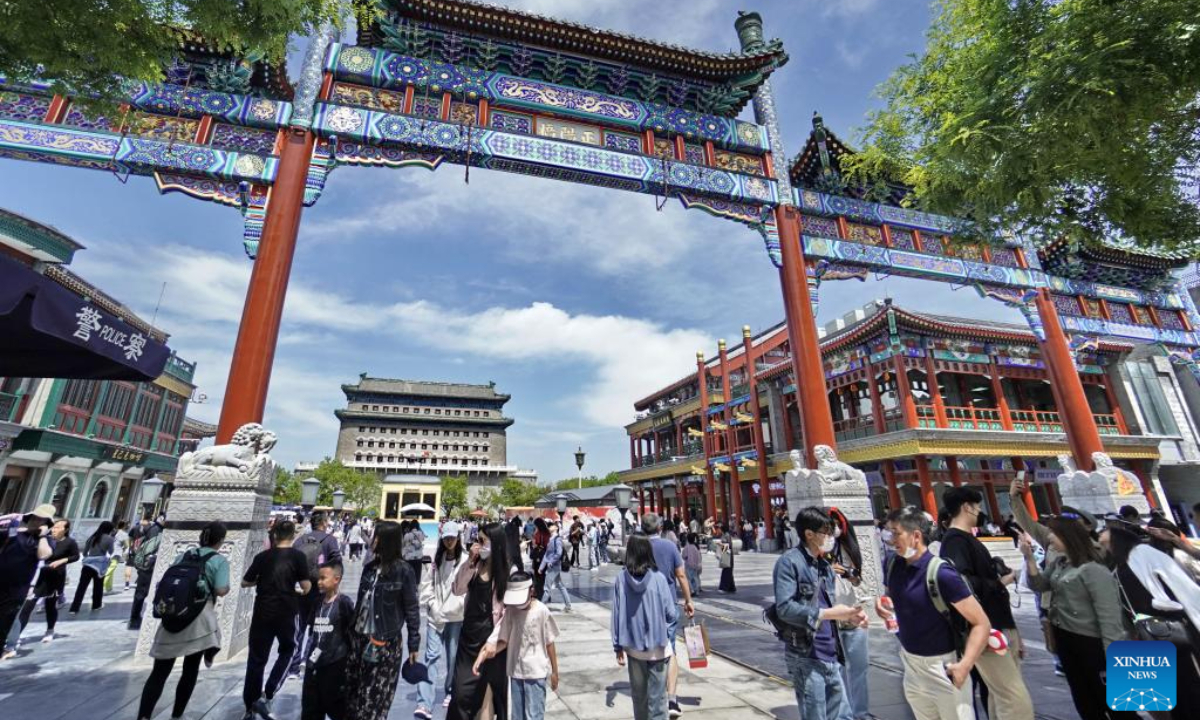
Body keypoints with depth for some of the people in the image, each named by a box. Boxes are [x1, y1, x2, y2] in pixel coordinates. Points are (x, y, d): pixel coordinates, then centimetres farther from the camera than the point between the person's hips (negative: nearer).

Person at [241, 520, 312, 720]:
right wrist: (304, 590, 14)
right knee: (288, 650, 19)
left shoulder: (262, 556, 3)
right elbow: (306, 586, -9)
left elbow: (245, 582, 10)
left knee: (256, 659, 14)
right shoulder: (298, 556, -7)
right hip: (287, 612, -3)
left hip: (262, 612, 3)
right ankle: (266, 696, 6)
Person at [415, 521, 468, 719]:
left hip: (456, 616, -2)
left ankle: (451, 692, 33)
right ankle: (424, 704, -5)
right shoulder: (436, 559, 3)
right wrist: (432, 605, -4)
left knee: (453, 657, 12)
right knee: (431, 656, -5)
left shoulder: (465, 560, -8)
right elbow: (426, 584, 5)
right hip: (435, 616, 2)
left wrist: (454, 607, -14)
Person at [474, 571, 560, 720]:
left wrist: (554, 671, 0)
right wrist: (490, 650, -27)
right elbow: (504, 640, -8)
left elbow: (549, 643, -8)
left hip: (536, 672, -4)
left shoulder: (541, 611, -17)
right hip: (515, 671, 4)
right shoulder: (510, 611, -7)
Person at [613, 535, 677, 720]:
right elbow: (671, 614, -11)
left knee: (638, 694, 20)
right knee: (657, 696, 10)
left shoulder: (621, 579, -10)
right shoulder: (658, 578, -16)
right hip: (657, 646, -2)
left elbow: (616, 616, -5)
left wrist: (618, 646, 5)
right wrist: (677, 615, 12)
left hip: (633, 647, 2)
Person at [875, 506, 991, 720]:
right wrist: (882, 603, -8)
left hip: (942, 666, -6)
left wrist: (965, 665, -28)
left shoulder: (940, 573, -22)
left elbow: (981, 623, -19)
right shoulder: (892, 566, -4)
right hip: (910, 664, 6)